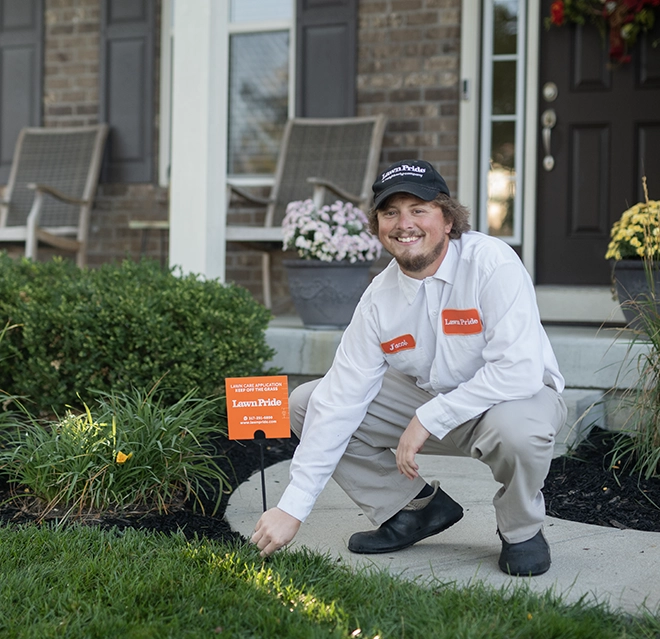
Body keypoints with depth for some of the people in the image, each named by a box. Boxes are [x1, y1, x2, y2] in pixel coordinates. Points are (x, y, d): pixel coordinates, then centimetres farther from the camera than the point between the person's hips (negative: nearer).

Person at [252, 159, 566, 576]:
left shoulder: (492, 263, -25)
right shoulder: (380, 298, -11)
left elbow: (520, 370, -34)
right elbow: (341, 400, -14)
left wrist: (428, 419, -29)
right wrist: (293, 507, -18)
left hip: (515, 397, -5)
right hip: (425, 394, 5)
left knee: (515, 427, -41)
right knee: (307, 404, -5)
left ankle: (522, 530, -5)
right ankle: (420, 506, 10)